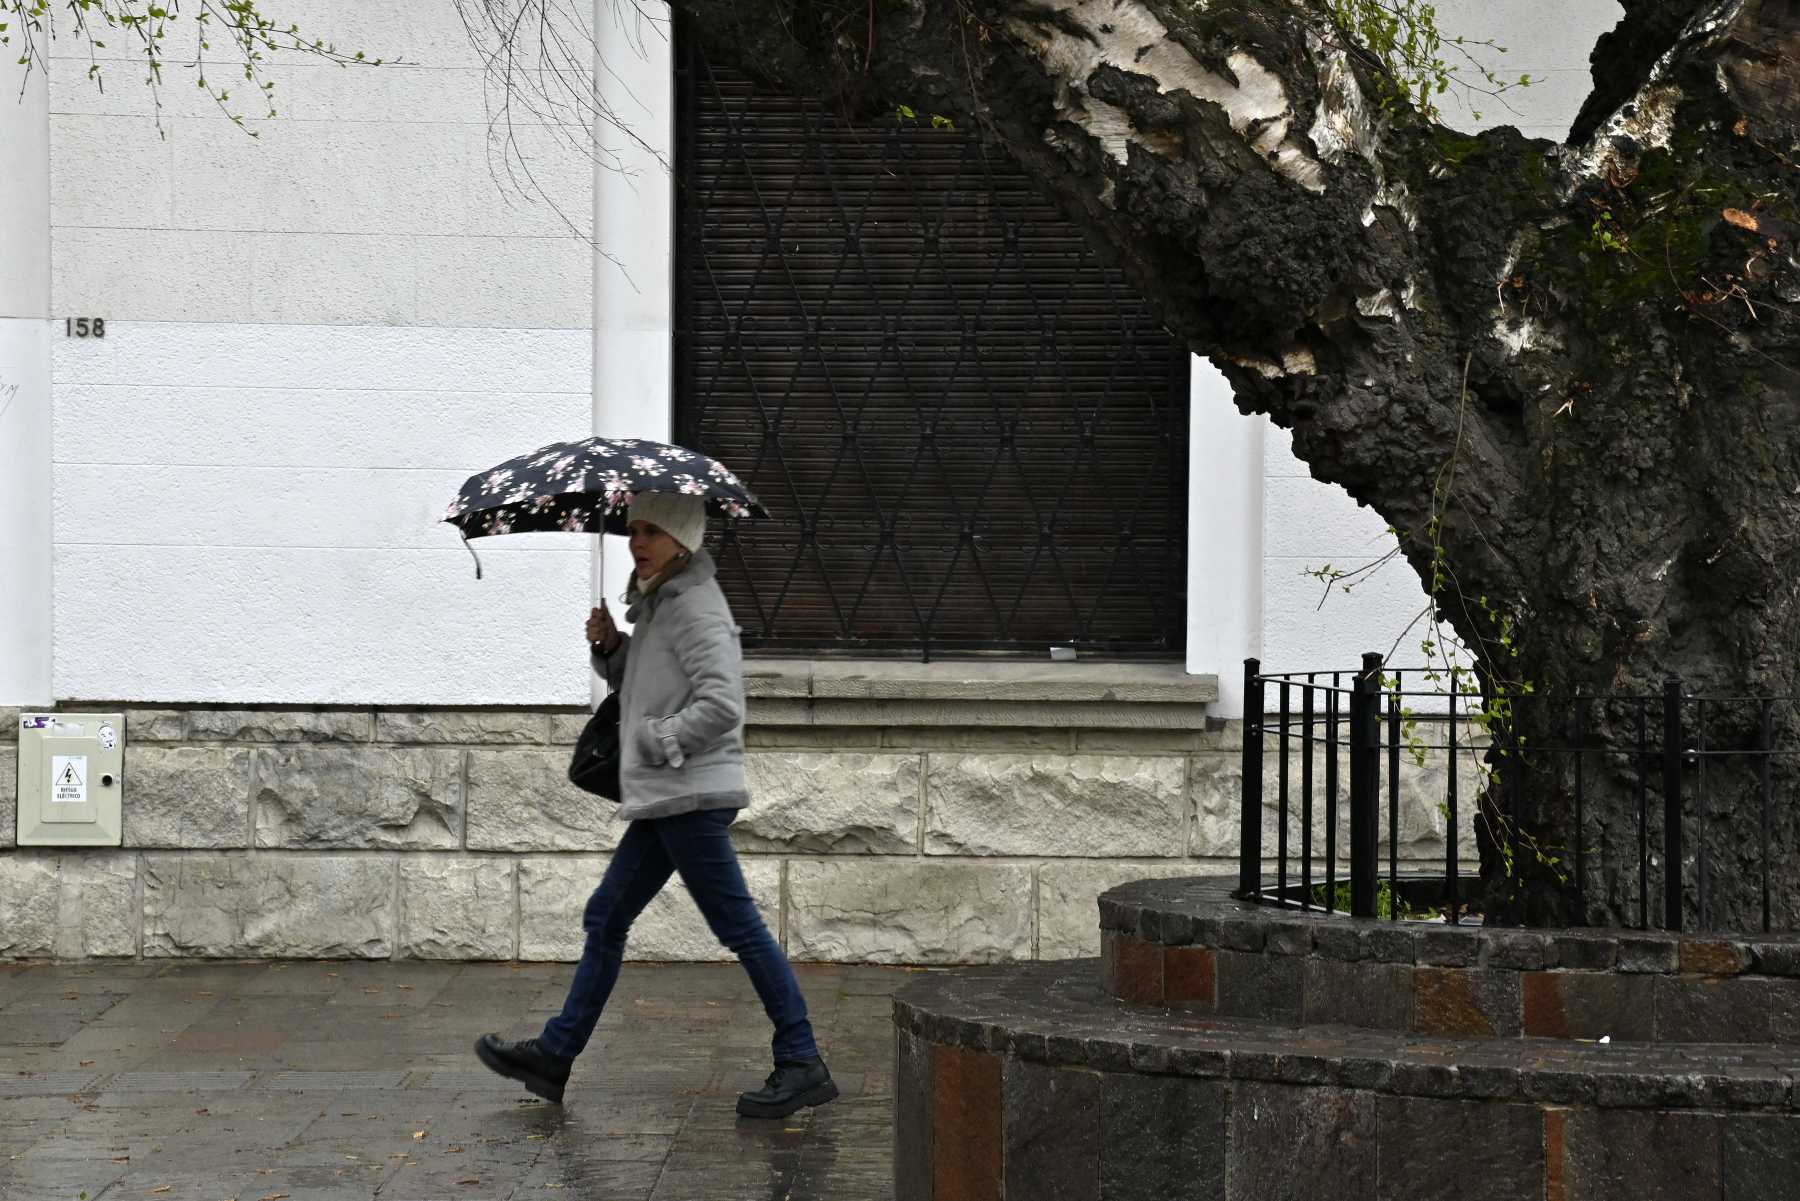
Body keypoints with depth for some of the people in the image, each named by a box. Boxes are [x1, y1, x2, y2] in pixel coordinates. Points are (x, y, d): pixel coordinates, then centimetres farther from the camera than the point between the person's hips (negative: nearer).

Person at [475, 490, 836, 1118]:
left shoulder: (695, 607, -14)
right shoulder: (658, 604, 16)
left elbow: (722, 704, -23)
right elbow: (639, 685, 26)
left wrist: (658, 742, -14)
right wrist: (610, 645, 8)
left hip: (691, 794, -11)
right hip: (663, 799, 11)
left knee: (740, 928, -8)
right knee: (606, 918, 14)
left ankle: (801, 1064, -5)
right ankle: (555, 1054, 21)